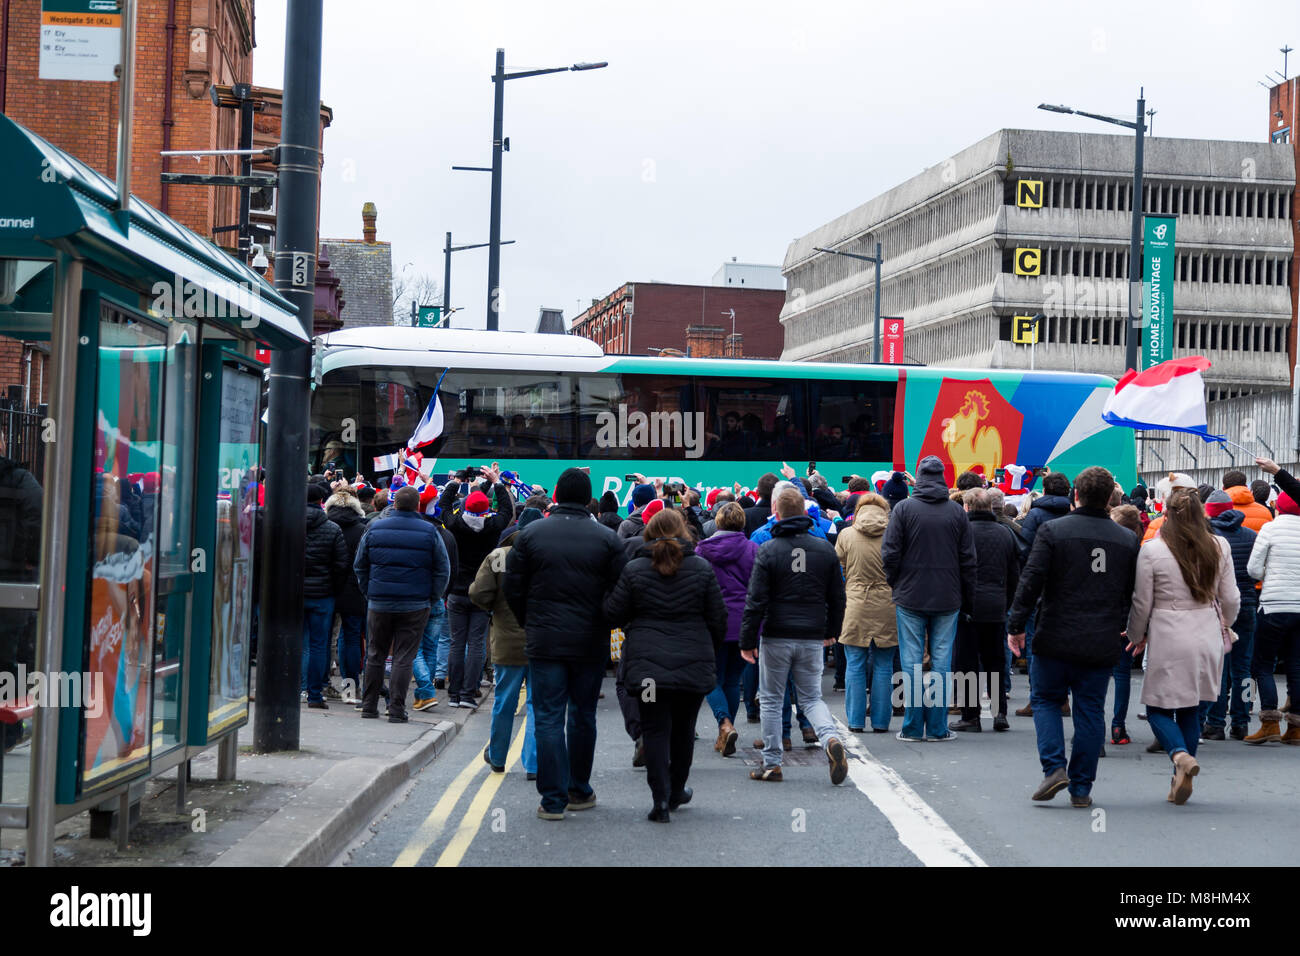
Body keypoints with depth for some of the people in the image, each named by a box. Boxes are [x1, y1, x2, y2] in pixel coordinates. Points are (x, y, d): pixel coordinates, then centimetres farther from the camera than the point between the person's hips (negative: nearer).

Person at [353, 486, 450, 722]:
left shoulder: (375, 529, 1)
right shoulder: (430, 532, -4)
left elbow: (360, 566, 8)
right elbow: (443, 570, -2)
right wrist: (431, 600, 7)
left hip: (379, 604, 2)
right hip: (414, 606, -2)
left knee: (375, 655, 14)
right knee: (404, 658, 2)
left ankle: (369, 705, 17)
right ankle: (396, 709, 0)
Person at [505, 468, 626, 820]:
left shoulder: (529, 534, -2)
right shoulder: (607, 539, -3)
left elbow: (513, 589, 0)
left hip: (544, 642, -1)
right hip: (591, 644, 1)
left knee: (548, 718, 1)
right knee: (583, 716, 14)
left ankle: (553, 799, -3)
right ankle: (579, 792, 22)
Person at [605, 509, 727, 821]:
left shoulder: (633, 570, -2)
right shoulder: (702, 569, 0)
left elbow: (613, 614, 0)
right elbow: (718, 619, 3)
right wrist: (711, 653, 18)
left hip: (647, 663, -1)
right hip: (693, 664, 1)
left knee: (654, 729, 2)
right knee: (683, 728, 15)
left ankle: (661, 797, -8)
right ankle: (677, 791, 27)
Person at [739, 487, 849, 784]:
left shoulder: (768, 550, -9)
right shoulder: (825, 549, 3)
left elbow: (756, 601, -10)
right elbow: (837, 597, 10)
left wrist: (748, 640, -4)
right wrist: (831, 631, 23)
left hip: (777, 637, -3)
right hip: (812, 638, 3)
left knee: (771, 700, 9)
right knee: (812, 698, 13)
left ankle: (771, 763, 11)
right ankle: (832, 739, -14)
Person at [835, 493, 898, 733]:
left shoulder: (846, 535, -1)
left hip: (856, 607, 0)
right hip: (887, 608, 1)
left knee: (855, 667, 6)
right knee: (883, 667, 7)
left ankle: (856, 721, 8)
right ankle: (880, 721, 10)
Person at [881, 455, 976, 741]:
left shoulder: (903, 508, -5)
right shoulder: (956, 511, 1)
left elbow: (890, 553, -7)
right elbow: (968, 559, 4)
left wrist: (895, 585, 8)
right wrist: (967, 597, 11)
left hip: (911, 597, -1)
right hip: (947, 599, 2)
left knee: (911, 661, 3)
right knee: (942, 661, 5)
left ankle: (913, 726, 4)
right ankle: (938, 726, 6)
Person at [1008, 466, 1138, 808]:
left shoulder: (1053, 531, -6)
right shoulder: (1127, 540, 5)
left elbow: (1031, 581, -10)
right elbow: (1134, 595, 10)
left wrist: (1016, 625, -3)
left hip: (1056, 639, -2)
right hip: (1102, 645, 3)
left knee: (1045, 700, 14)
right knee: (1091, 710, 9)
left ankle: (1054, 767, -3)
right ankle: (1081, 788, 10)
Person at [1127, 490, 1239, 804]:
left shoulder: (1152, 551, -9)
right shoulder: (1219, 547, 0)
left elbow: (1142, 604, -3)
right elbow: (1231, 599, 8)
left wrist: (1137, 636, 16)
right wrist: (1224, 622, 29)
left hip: (1169, 640, -4)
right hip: (1207, 638, 4)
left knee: (1159, 707, 7)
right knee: (1191, 708, 15)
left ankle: (1180, 755, -20)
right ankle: (1181, 780, 14)